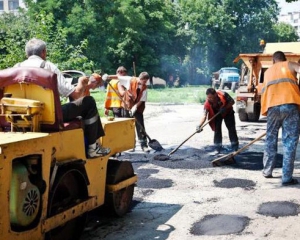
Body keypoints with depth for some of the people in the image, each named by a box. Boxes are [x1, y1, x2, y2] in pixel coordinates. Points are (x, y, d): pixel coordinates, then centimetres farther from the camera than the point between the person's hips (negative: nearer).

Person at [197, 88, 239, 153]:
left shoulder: (223, 95, -37)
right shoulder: (207, 104, -35)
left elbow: (232, 101, -21)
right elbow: (204, 115, -42)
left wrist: (225, 108, -36)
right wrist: (200, 125, -57)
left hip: (228, 112, 0)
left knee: (231, 128, 3)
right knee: (217, 129, -7)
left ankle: (235, 145, 15)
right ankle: (218, 147, 2)